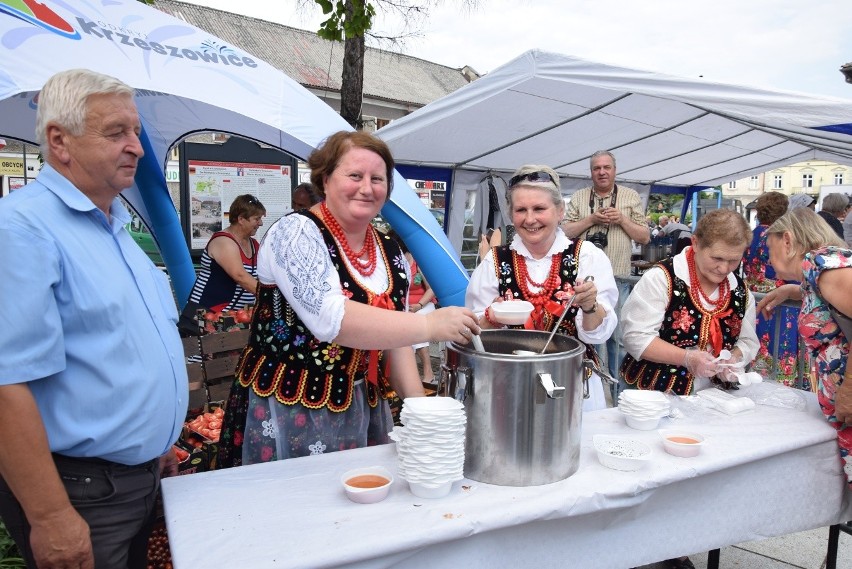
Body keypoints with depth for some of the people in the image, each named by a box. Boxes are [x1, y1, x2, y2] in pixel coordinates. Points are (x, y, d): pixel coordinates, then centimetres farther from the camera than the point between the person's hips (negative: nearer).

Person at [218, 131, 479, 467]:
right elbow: (331, 319, -29)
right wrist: (430, 326, -30)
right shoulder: (296, 233, -15)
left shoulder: (391, 255, 4)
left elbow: (396, 340, 9)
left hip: (362, 411, 6)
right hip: (287, 409, -6)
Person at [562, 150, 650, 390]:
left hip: (618, 280, -1)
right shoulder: (578, 197, 9)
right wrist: (591, 219, -9)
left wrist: (622, 220, -8)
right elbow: (565, 232, 3)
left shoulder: (631, 197, 8)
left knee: (618, 338, 3)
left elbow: (645, 237, 6)